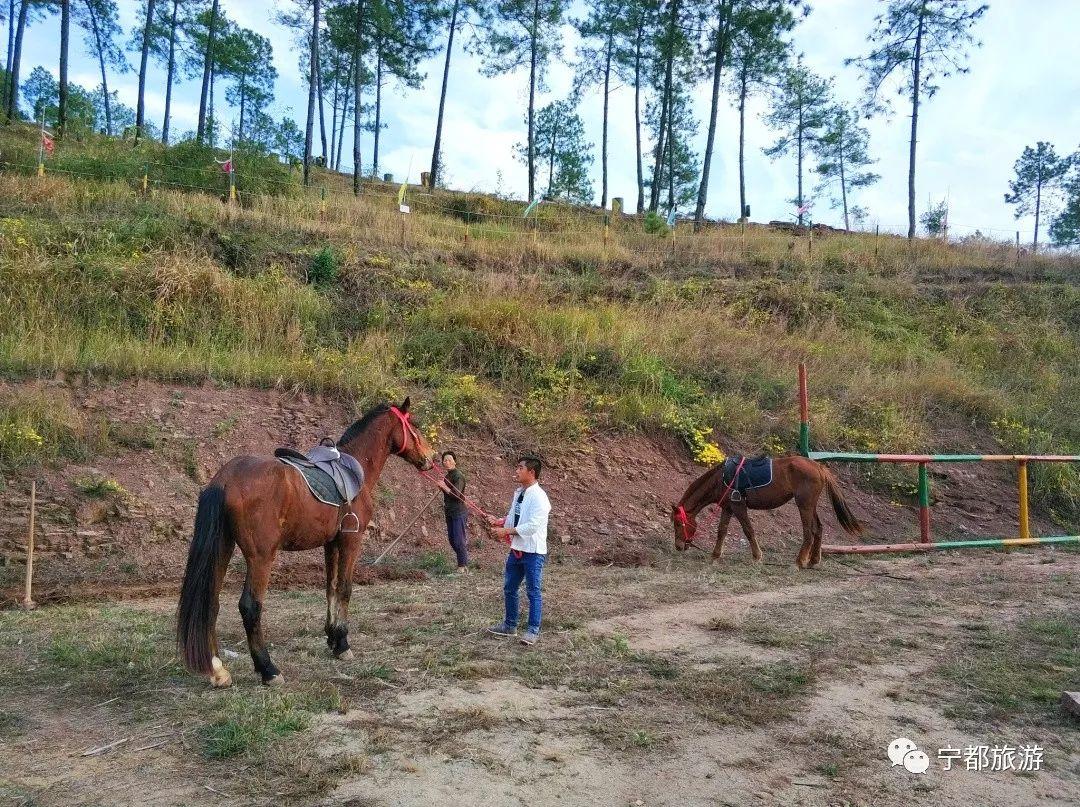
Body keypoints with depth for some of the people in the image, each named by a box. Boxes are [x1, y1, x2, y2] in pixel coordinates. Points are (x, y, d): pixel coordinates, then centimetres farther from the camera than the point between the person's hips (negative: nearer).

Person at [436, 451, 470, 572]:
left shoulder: (458, 476, -13)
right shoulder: (447, 476, 13)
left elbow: (456, 494, -22)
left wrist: (444, 487, -26)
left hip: (459, 513, -9)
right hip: (449, 513, 9)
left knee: (459, 540, -8)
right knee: (452, 540, 13)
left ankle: (463, 566, 1)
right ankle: (462, 561, 25)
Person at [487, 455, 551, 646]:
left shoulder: (538, 497, -20)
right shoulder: (518, 493, 8)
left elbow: (532, 526, -26)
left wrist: (505, 531, -22)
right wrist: (499, 521, -3)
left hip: (533, 552, -9)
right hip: (516, 549, 9)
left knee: (533, 591, 3)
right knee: (509, 588, 18)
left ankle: (533, 630, 15)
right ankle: (509, 625, 33)